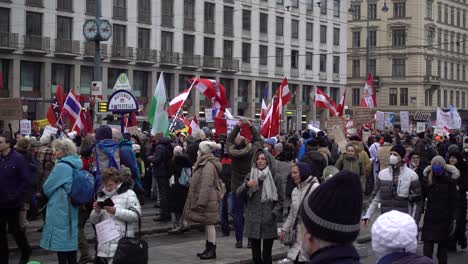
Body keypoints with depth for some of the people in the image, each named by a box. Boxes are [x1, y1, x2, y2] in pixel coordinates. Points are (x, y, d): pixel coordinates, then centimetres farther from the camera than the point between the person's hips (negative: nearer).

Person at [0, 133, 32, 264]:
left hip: (11, 203, -5)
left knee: (14, 229, 7)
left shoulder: (18, 159, -11)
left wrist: (15, 196, -15)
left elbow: (27, 181, -12)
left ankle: (26, 253, 30)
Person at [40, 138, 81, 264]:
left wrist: (52, 195, 8)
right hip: (72, 209, 8)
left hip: (60, 210, -8)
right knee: (70, 240, 13)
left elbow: (47, 188, -10)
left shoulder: (62, 166, -16)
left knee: (60, 243, -3)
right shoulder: (75, 165, 8)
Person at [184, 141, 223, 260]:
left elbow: (206, 185, -22)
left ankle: (211, 250, 0)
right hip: (207, 199, 10)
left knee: (209, 223, -5)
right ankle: (209, 248, 21)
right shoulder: (204, 163, 15)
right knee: (207, 223, 14)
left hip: (208, 200, -10)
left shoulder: (208, 165, -17)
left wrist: (201, 202, -23)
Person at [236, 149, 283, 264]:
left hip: (268, 223, -2)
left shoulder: (276, 178, 2)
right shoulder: (250, 176, 9)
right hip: (253, 222, 2)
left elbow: (280, 200, 3)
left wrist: (273, 214, -12)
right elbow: (239, 194, 0)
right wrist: (247, 185, -19)